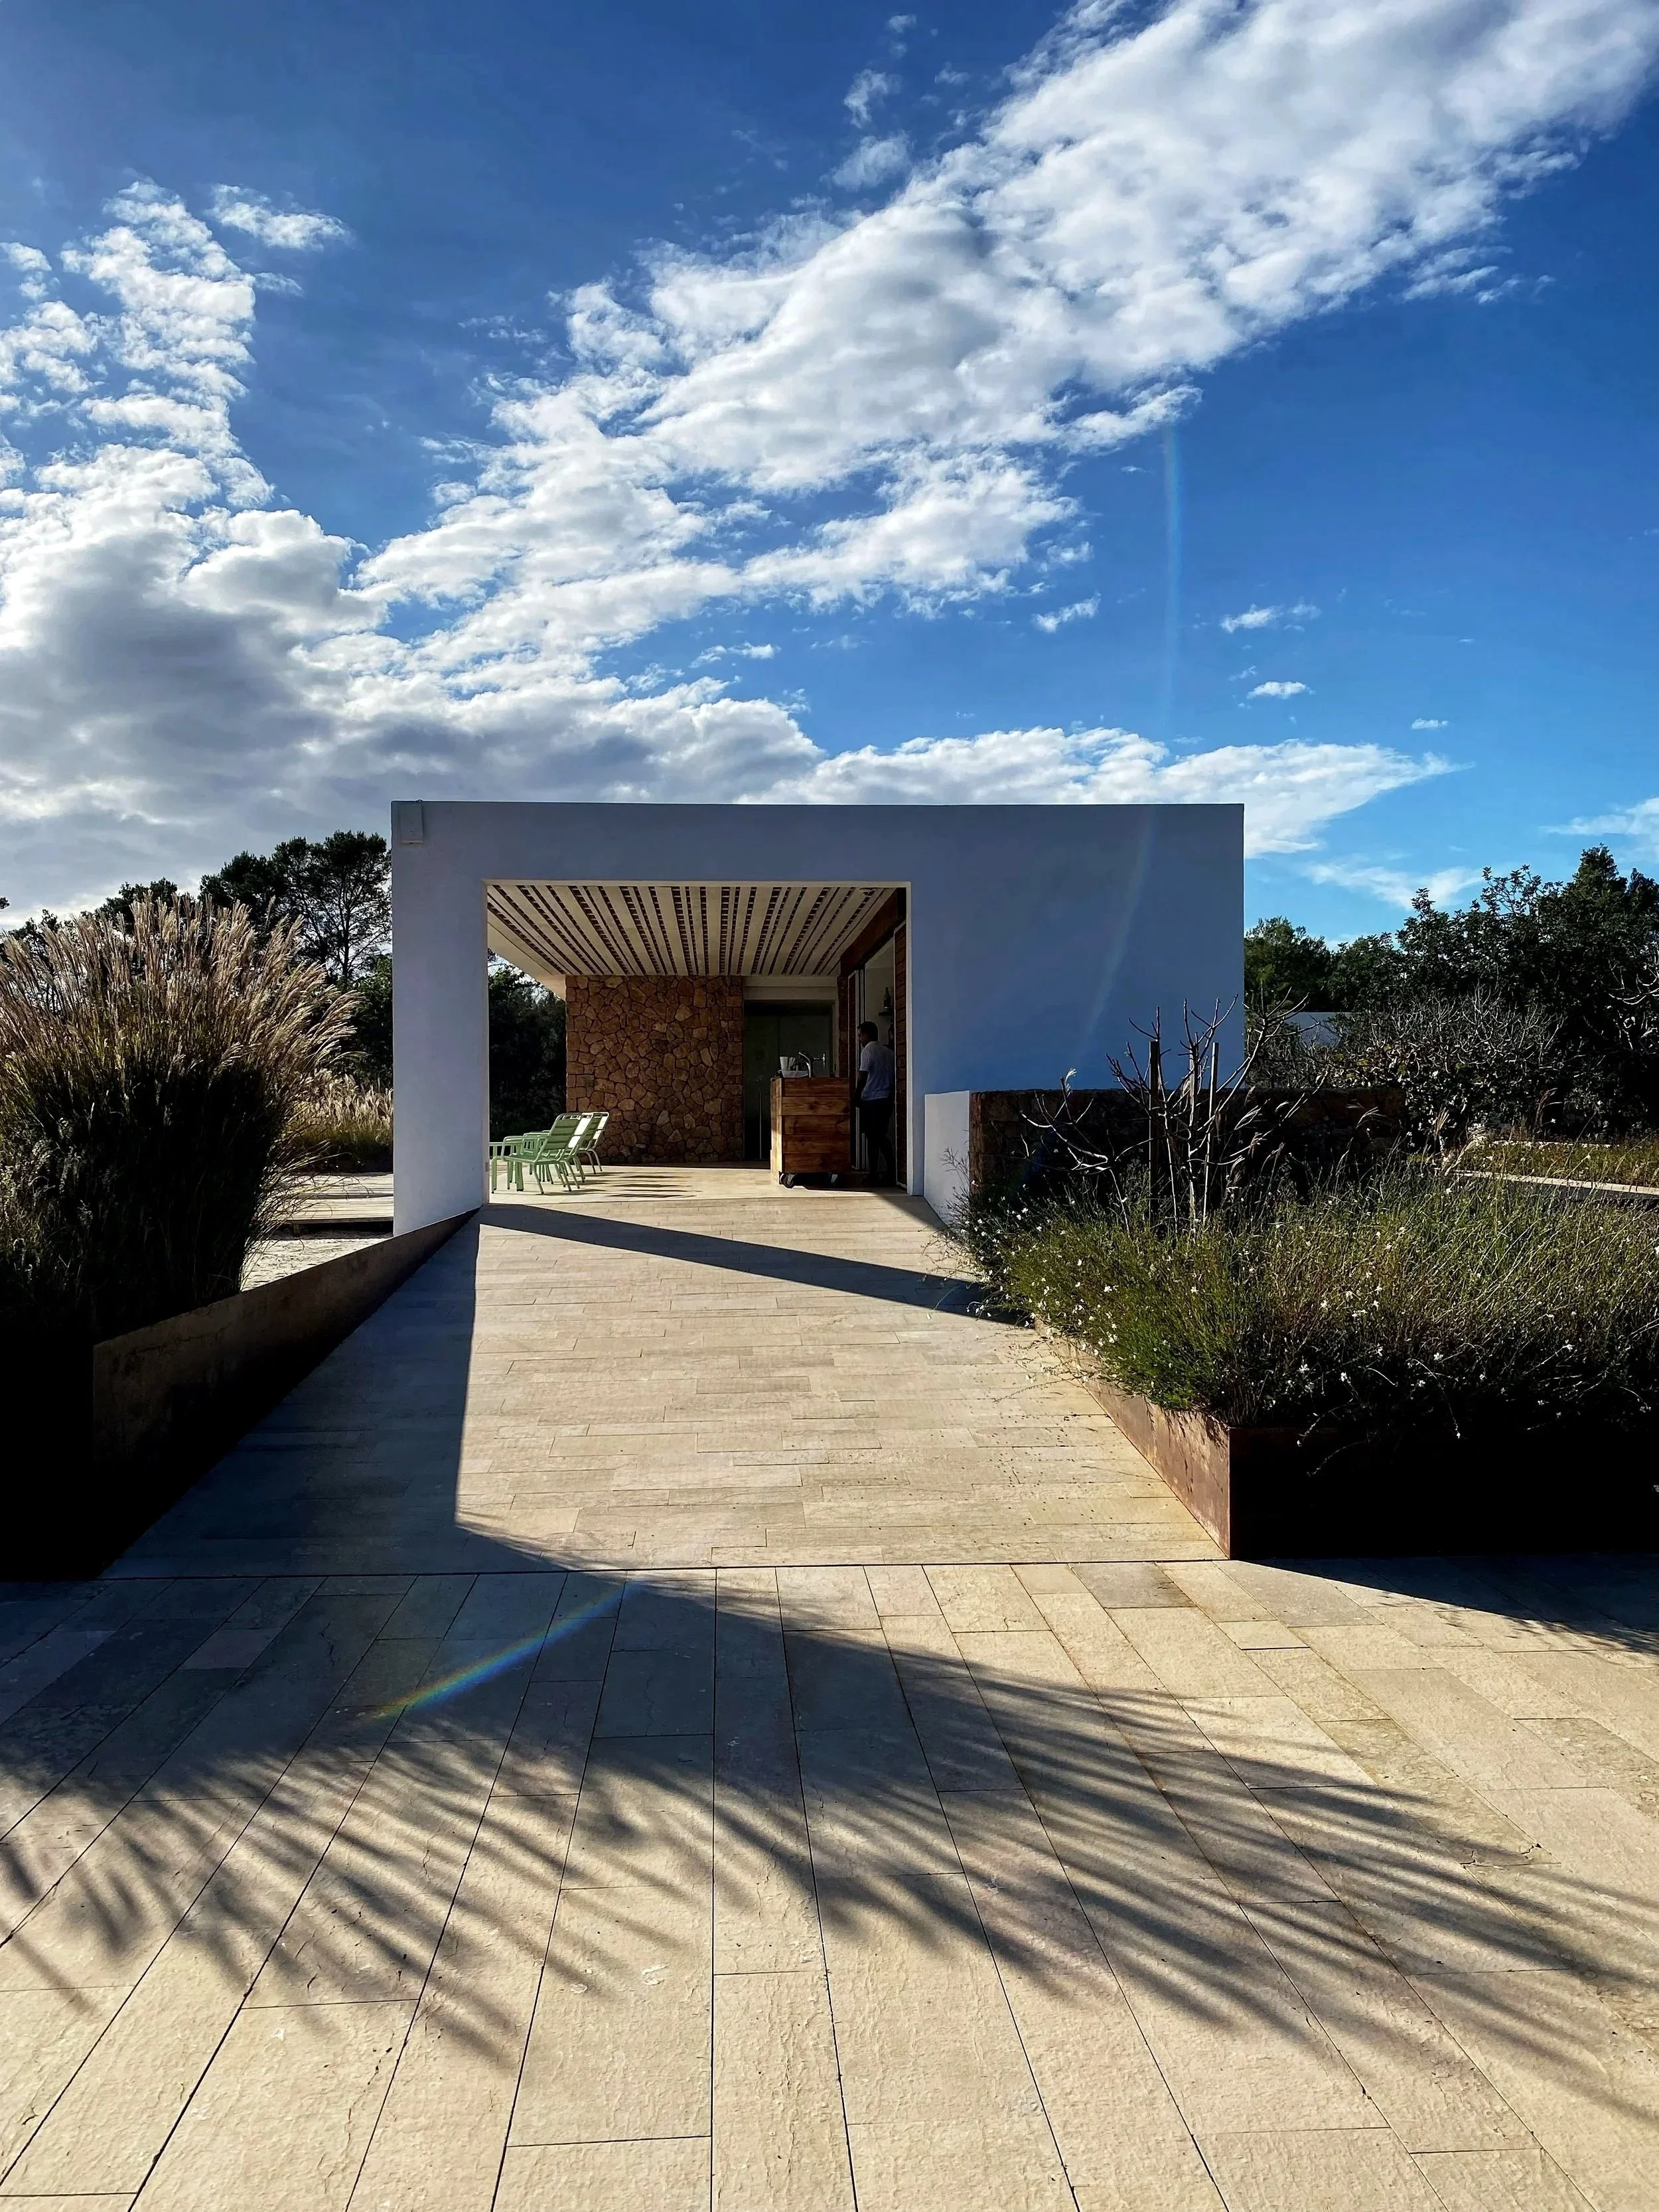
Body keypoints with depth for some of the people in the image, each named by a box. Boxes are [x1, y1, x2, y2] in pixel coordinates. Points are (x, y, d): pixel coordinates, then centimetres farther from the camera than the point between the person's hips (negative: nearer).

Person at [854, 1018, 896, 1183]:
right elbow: (891, 1076, 12)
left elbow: (863, 1077, -14)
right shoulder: (888, 1051, 11)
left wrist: (856, 1097, -5)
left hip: (871, 1101, -7)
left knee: (872, 1139, -2)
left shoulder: (868, 1051, -9)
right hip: (886, 1100, 7)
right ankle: (891, 1171, 10)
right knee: (882, 1137, 14)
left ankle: (874, 1174, 0)